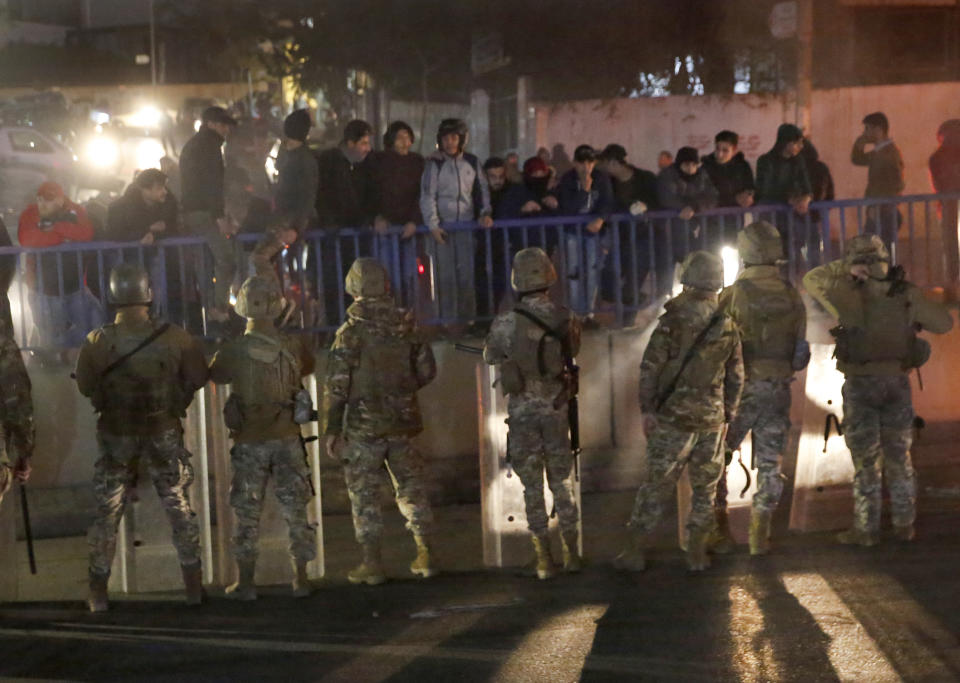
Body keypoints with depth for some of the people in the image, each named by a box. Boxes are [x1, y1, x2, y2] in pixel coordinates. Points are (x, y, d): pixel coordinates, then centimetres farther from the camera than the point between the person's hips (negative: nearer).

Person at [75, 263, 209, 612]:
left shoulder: (97, 343, -16)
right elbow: (198, 377, -3)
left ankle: (98, 593, 16)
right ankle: (194, 587, 18)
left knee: (107, 515, 12)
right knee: (180, 510, 14)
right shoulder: (174, 338, -16)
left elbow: (85, 386, -3)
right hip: (165, 435, 0)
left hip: (115, 437, 0)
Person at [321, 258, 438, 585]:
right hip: (402, 423, 4)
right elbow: (427, 371, 8)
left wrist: (331, 429, -6)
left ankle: (372, 564, 5)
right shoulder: (406, 326, 1)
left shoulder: (351, 332, -12)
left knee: (365, 495, 4)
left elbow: (336, 386, -12)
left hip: (363, 426, -4)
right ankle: (426, 556, 14)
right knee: (411, 488, 13)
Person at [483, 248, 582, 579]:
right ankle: (571, 553, 19)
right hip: (557, 409, 2)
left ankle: (544, 559, 9)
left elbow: (490, 356, 3)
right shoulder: (566, 319, -9)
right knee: (562, 482, 15)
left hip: (522, 412, -2)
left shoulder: (506, 324, -15)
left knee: (532, 487, 7)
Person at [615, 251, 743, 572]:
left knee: (655, 485, 4)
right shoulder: (728, 324, 2)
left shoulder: (674, 319, -10)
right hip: (711, 418, 3)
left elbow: (651, 366, -13)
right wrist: (729, 414, 16)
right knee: (705, 487, 13)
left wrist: (647, 408, -6)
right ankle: (697, 553, 16)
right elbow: (736, 376, 8)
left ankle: (636, 552, 8)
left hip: (673, 416, -3)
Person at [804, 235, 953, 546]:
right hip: (897, 383, 2)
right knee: (899, 457, 13)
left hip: (861, 384, -2)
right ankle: (904, 524, 18)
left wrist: (843, 267, -6)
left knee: (866, 460, 4)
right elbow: (944, 323, 5)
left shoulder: (848, 296, -9)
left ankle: (866, 529, 8)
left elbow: (811, 280, 5)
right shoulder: (908, 294, -2)